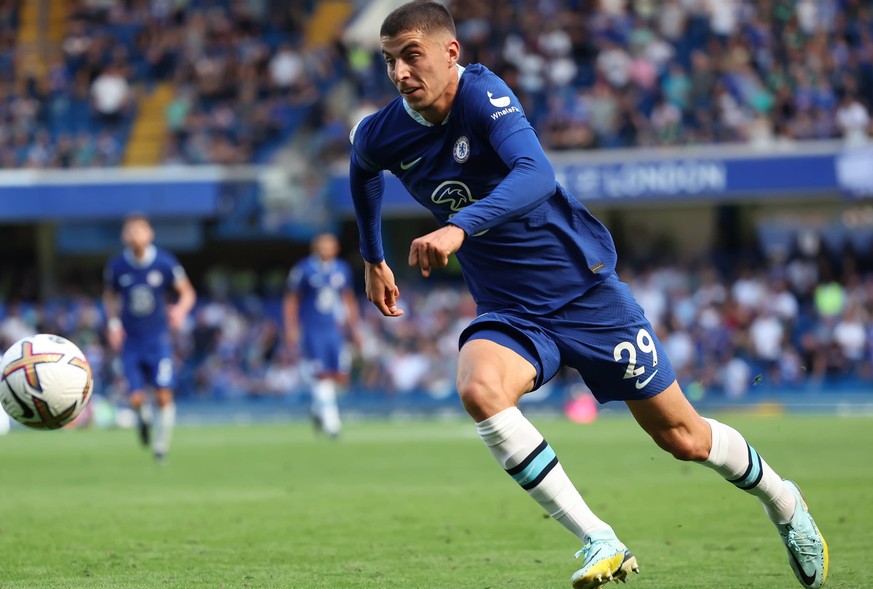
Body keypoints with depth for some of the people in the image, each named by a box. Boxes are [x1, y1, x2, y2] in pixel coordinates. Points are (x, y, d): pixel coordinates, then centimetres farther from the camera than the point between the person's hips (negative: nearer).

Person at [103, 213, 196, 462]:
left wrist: (180, 310, -18)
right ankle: (142, 417, 30)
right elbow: (109, 296, 15)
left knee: (163, 395, -10)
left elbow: (188, 293, 2)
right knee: (136, 399, -7)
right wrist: (113, 323, 0)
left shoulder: (165, 262, -7)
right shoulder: (116, 266, -3)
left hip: (158, 339, -1)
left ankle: (161, 446, 9)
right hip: (130, 340, 1)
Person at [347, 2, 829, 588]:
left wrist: (458, 228, -51)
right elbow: (362, 170, 21)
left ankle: (782, 500, 37)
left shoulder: (482, 94, -22)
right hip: (509, 313, 4)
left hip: (586, 288, -4)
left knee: (681, 436, 5)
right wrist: (373, 259, 27)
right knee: (479, 388, -31)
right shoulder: (381, 135, -6)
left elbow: (535, 176, -39)